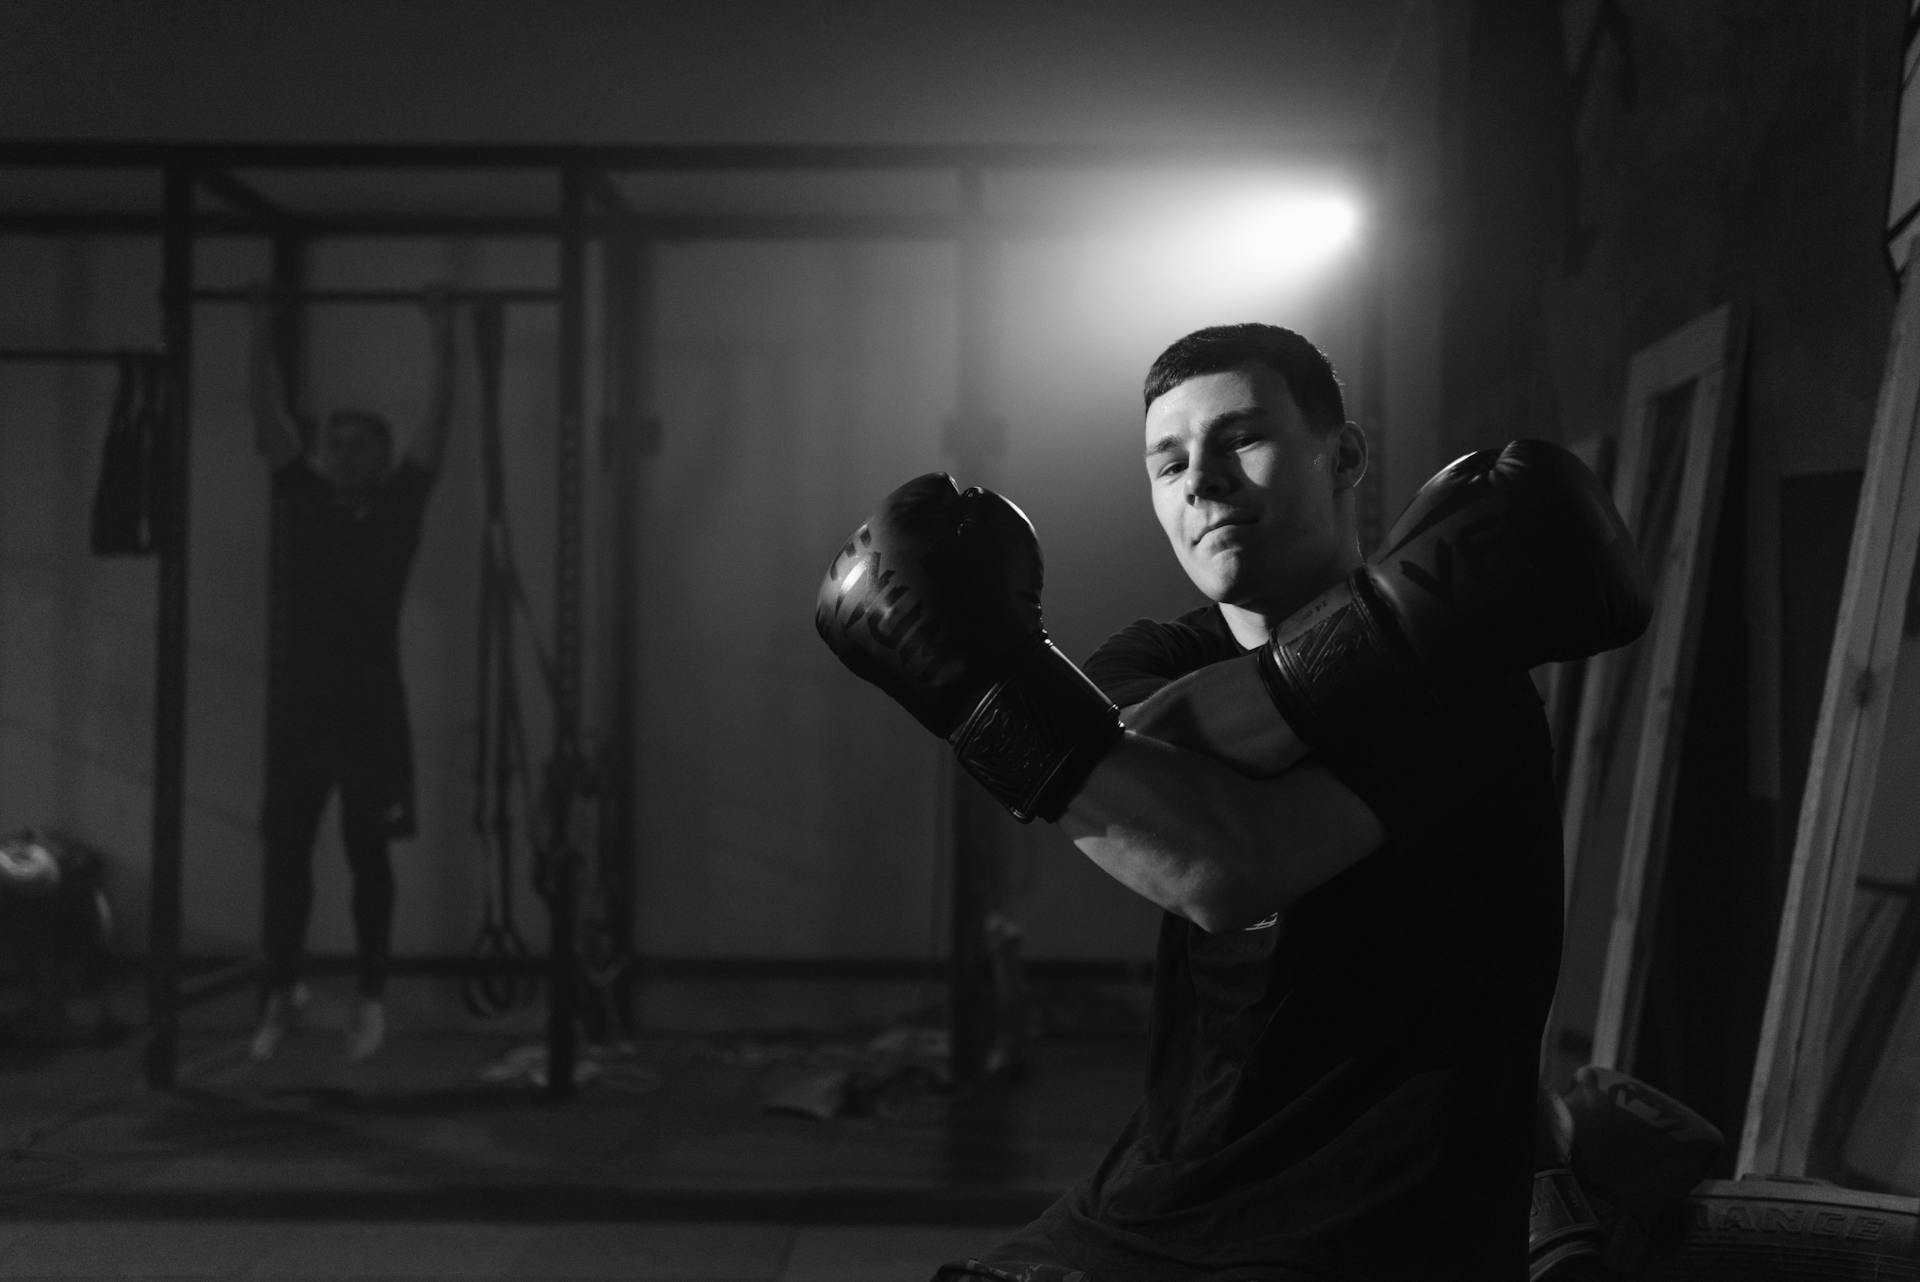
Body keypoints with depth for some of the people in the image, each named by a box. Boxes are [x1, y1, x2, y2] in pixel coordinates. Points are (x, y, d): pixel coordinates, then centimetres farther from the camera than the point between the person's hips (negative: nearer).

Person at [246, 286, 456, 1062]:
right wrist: (261, 333, 9)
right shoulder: (302, 496, 8)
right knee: (285, 852, 6)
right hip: (299, 702, 2)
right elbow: (269, 419, 9)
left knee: (368, 856, 5)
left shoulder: (400, 501, 4)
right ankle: (282, 990, 20)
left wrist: (442, 333, 4)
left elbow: (438, 420, 3)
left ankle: (370, 999, 14)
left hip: (372, 706, -2)